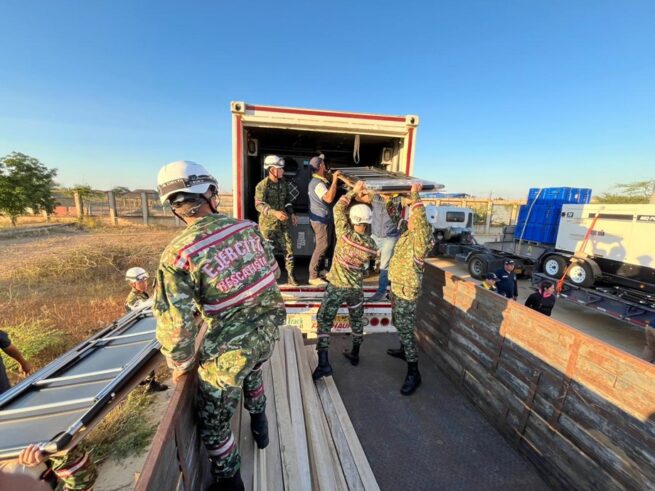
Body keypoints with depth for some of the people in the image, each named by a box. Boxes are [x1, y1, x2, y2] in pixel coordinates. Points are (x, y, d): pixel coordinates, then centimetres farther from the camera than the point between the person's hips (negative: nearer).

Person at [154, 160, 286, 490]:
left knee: (213, 422, 22)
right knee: (252, 372, 39)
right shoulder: (247, 226, -7)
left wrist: (181, 365, 1)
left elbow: (175, 324, -19)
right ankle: (259, 426, 61)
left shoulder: (178, 254, -19)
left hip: (231, 349, -5)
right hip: (268, 330, 6)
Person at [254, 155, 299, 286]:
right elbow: (259, 205, -20)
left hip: (282, 222, 5)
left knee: (288, 248, 3)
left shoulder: (283, 183, 5)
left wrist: (291, 213, 5)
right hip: (268, 223, -5)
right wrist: (274, 212, -33)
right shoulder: (262, 185, -14)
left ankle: (290, 276, 14)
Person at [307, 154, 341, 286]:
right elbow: (329, 198, -36)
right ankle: (313, 276, -1)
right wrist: (334, 180, -30)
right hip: (321, 219, -10)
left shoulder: (318, 180, 11)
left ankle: (319, 269, 31)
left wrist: (332, 179, 13)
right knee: (322, 247, -7)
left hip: (324, 218, 10)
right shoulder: (318, 184, -22)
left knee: (324, 245, 18)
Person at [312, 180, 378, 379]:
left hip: (337, 286, -4)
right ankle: (355, 354, 38)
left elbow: (338, 209, -10)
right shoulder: (371, 244, -7)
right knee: (357, 320, 22)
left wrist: (354, 191, -2)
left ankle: (323, 363, 0)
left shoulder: (346, 234, -20)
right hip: (356, 288, 4)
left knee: (324, 320, 5)